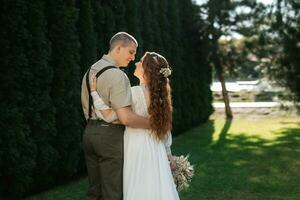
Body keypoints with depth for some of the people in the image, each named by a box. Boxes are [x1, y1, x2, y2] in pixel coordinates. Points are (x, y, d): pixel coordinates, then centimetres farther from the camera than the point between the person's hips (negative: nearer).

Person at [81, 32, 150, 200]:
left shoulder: (90, 71, 12)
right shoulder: (117, 75, -16)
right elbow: (125, 117, -23)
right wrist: (153, 123, -11)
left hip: (89, 132, 9)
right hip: (110, 136, -9)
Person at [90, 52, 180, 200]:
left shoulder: (135, 92, -17)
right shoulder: (159, 94, 3)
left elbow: (109, 116, -19)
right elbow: (165, 126, 9)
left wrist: (94, 91, -13)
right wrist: (168, 154, 17)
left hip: (137, 147, -6)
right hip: (155, 148, 6)